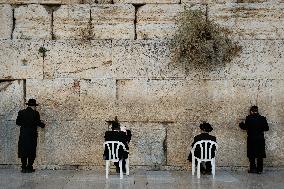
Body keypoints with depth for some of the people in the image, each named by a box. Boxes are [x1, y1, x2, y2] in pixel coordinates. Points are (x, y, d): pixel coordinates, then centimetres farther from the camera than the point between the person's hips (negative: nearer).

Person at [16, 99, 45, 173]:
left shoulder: (21, 112, 3)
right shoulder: (35, 113, -7)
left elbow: (17, 122, 5)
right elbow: (38, 123, -6)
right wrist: (43, 125, 15)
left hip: (23, 134, 3)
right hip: (32, 135, -3)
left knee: (23, 151, 9)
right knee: (31, 152, 5)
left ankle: (24, 168, 8)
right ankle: (29, 168, 5)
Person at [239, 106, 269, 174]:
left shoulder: (248, 118, -9)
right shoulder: (262, 118, -2)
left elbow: (245, 127, -7)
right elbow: (266, 128, 0)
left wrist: (241, 124, 13)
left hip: (251, 139, -2)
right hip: (260, 139, 2)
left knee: (252, 155, 8)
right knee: (260, 155, 8)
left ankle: (253, 168, 7)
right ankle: (259, 169, 10)